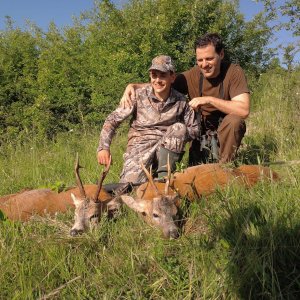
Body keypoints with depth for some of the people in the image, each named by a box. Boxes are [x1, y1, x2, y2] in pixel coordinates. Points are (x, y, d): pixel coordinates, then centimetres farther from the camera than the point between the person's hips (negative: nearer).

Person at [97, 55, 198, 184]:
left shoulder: (181, 101, -3)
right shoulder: (139, 96, -6)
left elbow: (194, 129, 6)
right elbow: (113, 119, -4)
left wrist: (178, 135, -15)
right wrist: (103, 147, -16)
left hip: (166, 149, 2)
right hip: (140, 146, -2)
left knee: (179, 128, -25)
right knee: (131, 182, -26)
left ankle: (163, 175, -17)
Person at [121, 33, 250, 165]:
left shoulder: (233, 72, -16)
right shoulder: (192, 75, -9)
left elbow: (244, 110, -27)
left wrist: (209, 99, -31)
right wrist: (133, 86, -20)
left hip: (228, 130, -2)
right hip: (200, 130, 2)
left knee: (233, 120, -32)